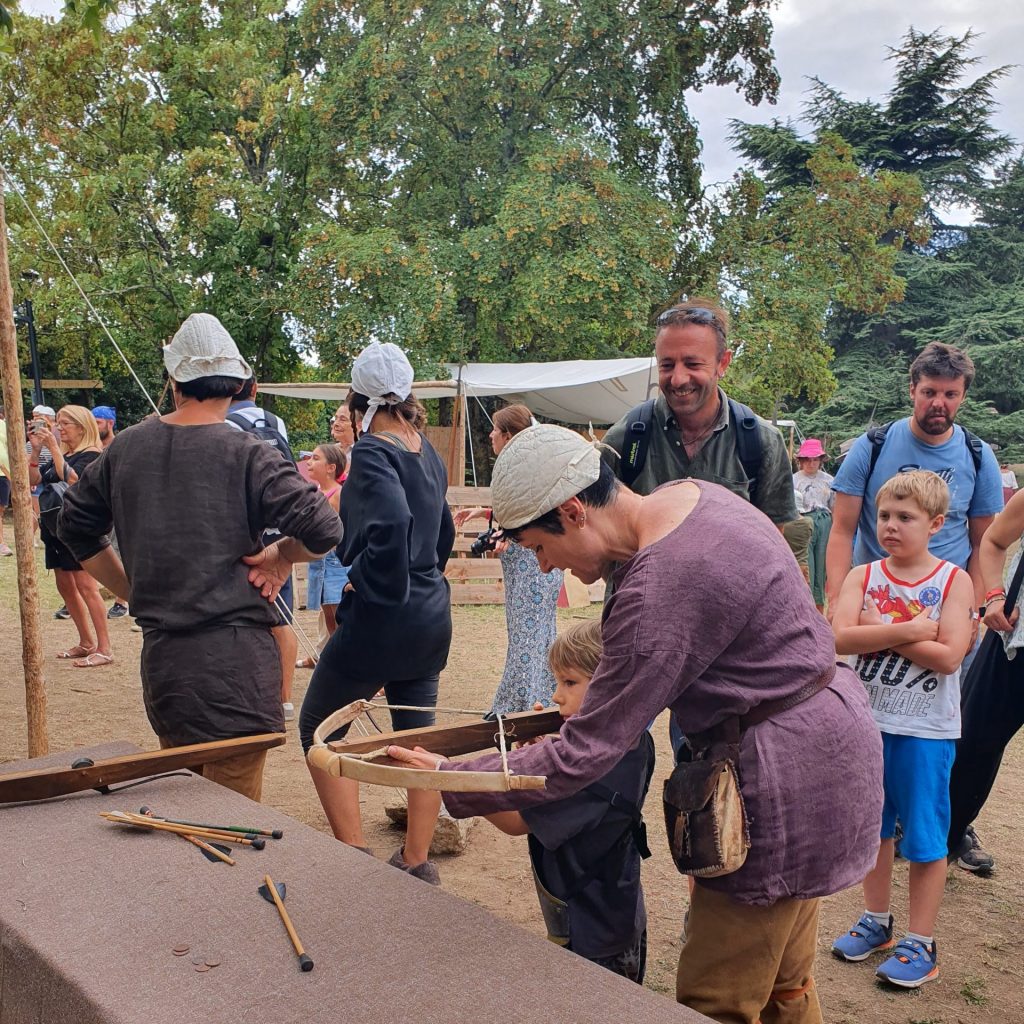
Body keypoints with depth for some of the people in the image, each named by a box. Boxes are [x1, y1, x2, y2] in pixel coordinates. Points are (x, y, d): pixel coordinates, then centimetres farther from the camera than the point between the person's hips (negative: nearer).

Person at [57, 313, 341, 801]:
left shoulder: (124, 448, 6)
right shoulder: (246, 457, -11)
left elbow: (76, 526, 19)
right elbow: (323, 530, -19)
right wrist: (282, 555, 0)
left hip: (159, 656, 6)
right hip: (235, 659, -5)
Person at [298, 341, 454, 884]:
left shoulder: (372, 451, -16)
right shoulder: (427, 452, 8)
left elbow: (390, 520, -34)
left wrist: (371, 582, -20)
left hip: (378, 618, -8)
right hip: (431, 615, 8)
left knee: (318, 729, 10)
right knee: (418, 736, 17)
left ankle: (355, 857, 7)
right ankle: (417, 861, 25)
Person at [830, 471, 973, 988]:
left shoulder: (953, 581, -7)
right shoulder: (863, 577, -1)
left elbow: (949, 656, -19)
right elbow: (841, 637, -18)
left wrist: (879, 632, -16)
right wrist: (911, 630, -22)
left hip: (927, 730, -3)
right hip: (870, 721, 3)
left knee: (925, 837, 6)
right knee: (874, 826, 16)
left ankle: (921, 943, 20)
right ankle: (876, 920, 34)